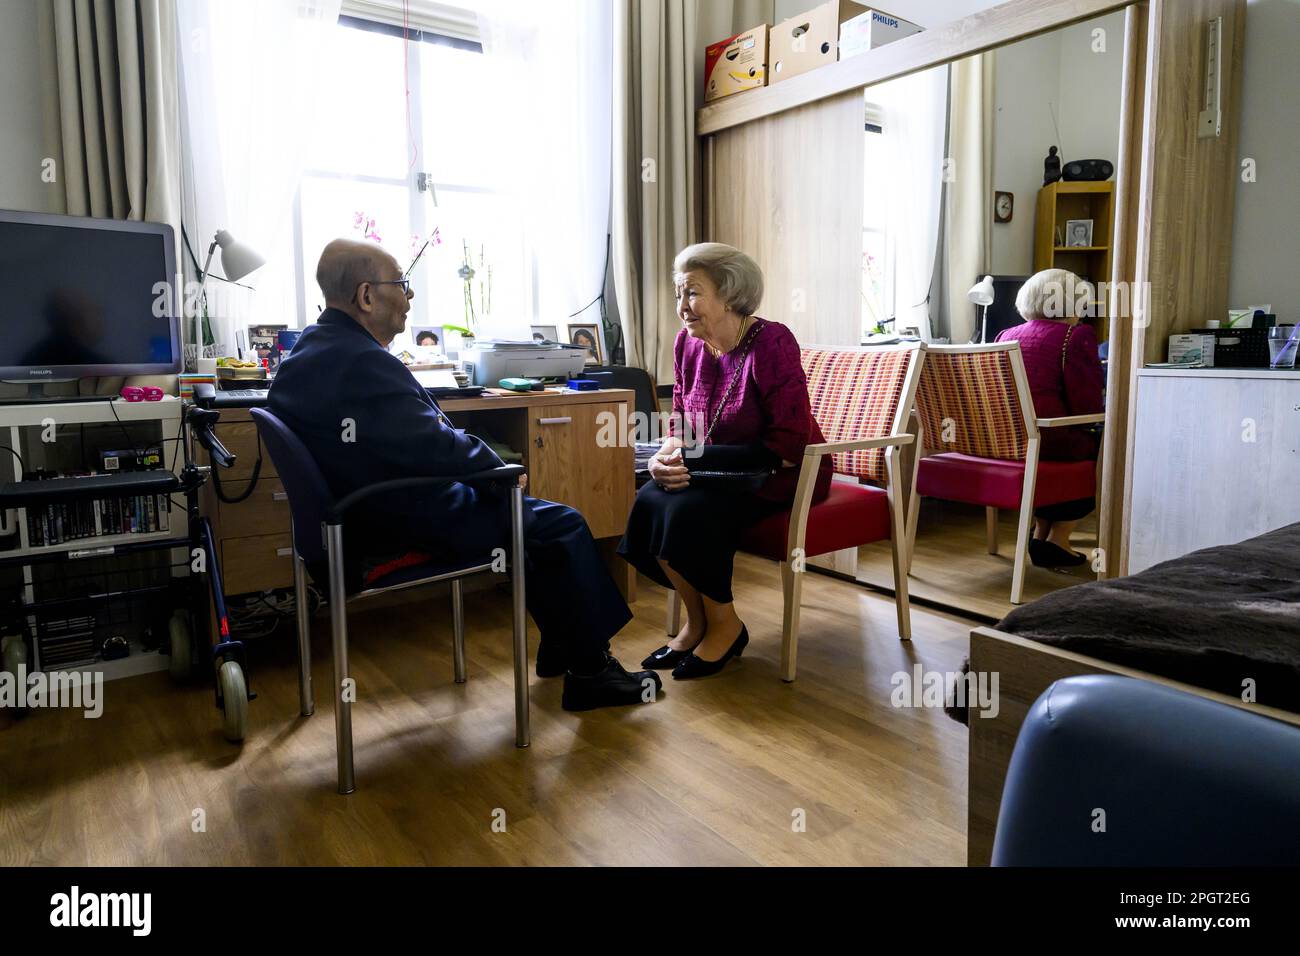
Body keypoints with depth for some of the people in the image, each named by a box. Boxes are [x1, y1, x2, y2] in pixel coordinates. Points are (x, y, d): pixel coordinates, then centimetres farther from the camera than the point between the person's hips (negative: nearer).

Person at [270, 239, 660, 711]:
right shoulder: (362, 361, -26)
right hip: (403, 524, -11)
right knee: (563, 525, -5)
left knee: (531, 512, 23)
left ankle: (559, 648, 31)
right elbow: (435, 446, -26)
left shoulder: (309, 349, 8)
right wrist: (501, 468, -9)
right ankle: (590, 675, 6)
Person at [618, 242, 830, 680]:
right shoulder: (687, 342, 1)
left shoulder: (771, 342, -20)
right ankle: (697, 621, 0)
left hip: (781, 475, -6)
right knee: (649, 502, -18)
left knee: (690, 511, -28)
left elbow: (789, 442, -23)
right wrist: (669, 454, -14)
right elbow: (680, 420, 10)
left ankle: (724, 625, -4)